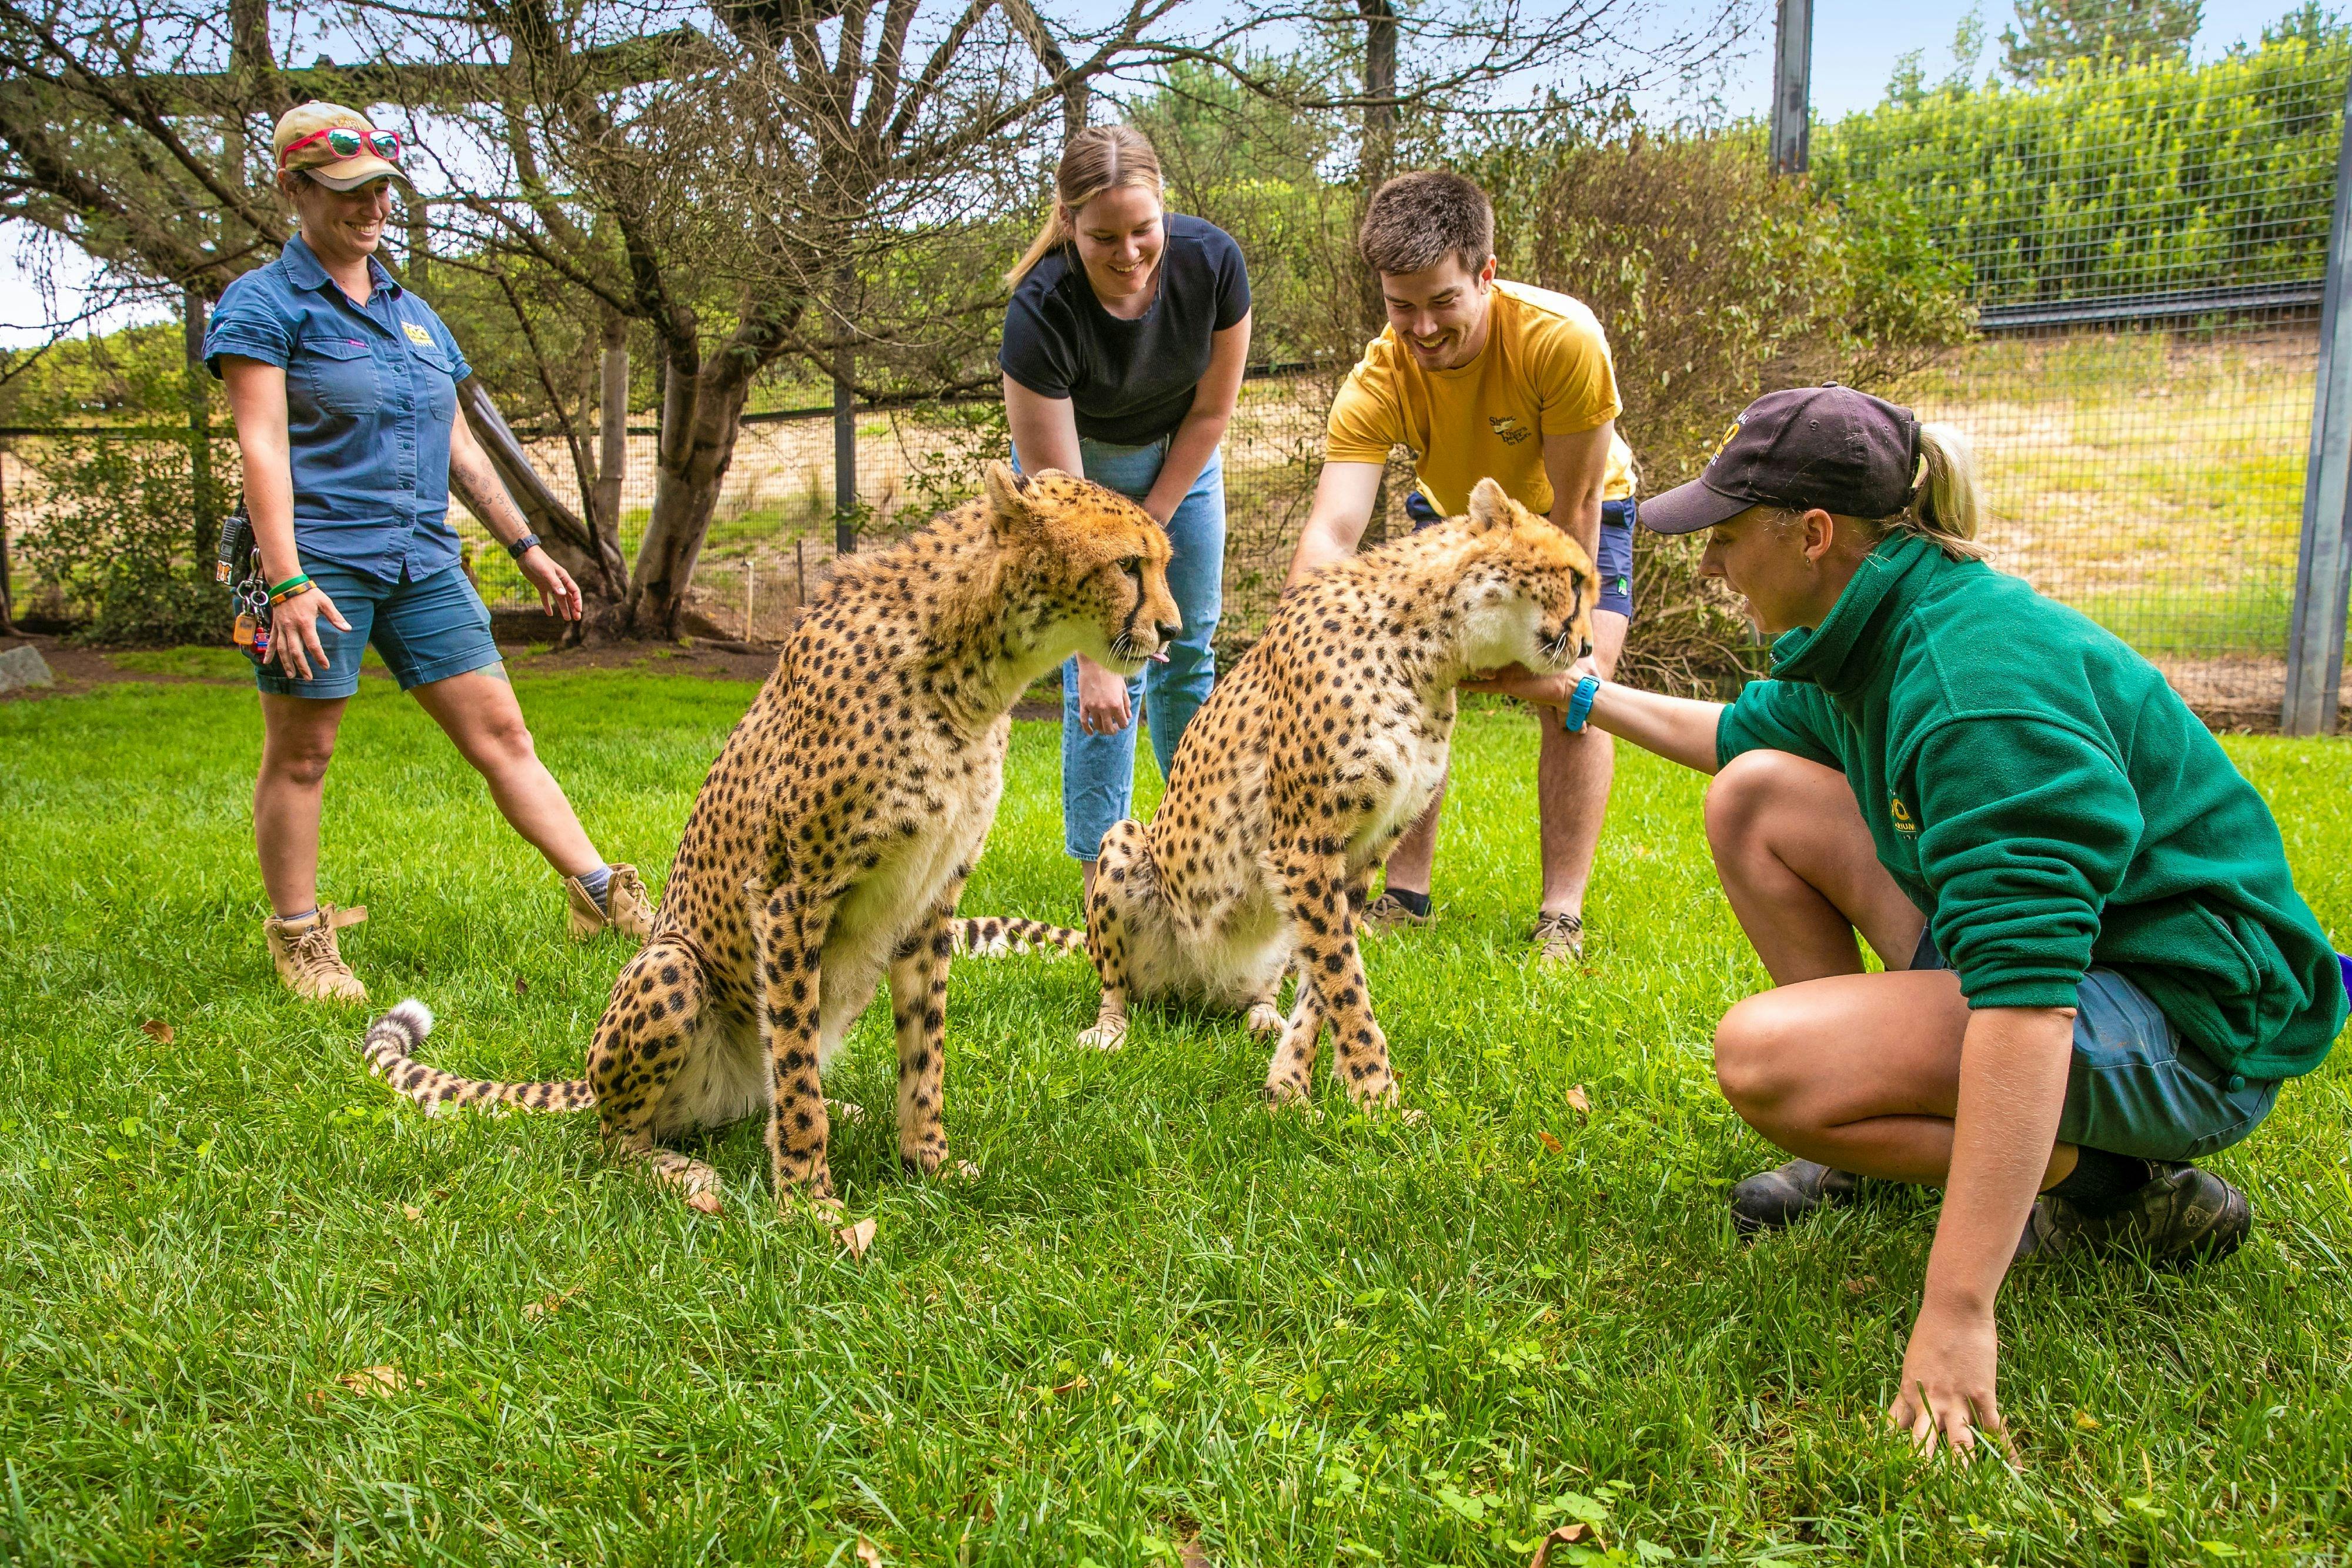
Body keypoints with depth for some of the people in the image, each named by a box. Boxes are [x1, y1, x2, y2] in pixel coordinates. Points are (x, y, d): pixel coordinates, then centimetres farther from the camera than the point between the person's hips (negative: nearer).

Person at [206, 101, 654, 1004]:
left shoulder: (415, 316, 18)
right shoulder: (265, 305, -2)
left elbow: (458, 446, 22)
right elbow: (262, 446, -11)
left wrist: (526, 548, 19)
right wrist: (287, 581, -21)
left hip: (423, 560, 6)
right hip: (317, 558, -5)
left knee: (500, 732, 2)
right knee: (300, 755, 4)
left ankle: (601, 893, 2)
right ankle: (297, 937, 15)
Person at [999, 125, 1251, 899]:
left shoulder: (1211, 262, -29)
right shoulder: (1042, 311, -37)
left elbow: (1212, 409, -12)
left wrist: (1147, 526, -11)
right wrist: (1094, 658, -39)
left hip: (1178, 456, 3)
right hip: (1076, 461, -3)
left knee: (1189, 651, 7)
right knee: (1111, 674, -12)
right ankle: (1101, 869, -3)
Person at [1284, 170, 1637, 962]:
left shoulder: (1561, 338, -38)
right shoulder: (1378, 383, -32)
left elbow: (1573, 511, -29)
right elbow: (1332, 531, -43)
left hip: (1579, 516, -2)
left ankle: (1561, 916, -11)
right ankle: (1406, 893, 3)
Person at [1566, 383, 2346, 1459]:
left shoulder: (1972, 675, -29)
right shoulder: (1872, 633, 2)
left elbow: (2027, 1002, -37)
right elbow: (1748, 732, 27)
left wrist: (1956, 1314, -38)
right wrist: (1581, 694, 23)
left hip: (2186, 1024, -9)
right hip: (2044, 936, 10)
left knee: (1761, 1058, -27)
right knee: (1754, 797, 4)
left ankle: (2103, 1191, -6)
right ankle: (1876, 1129, 12)